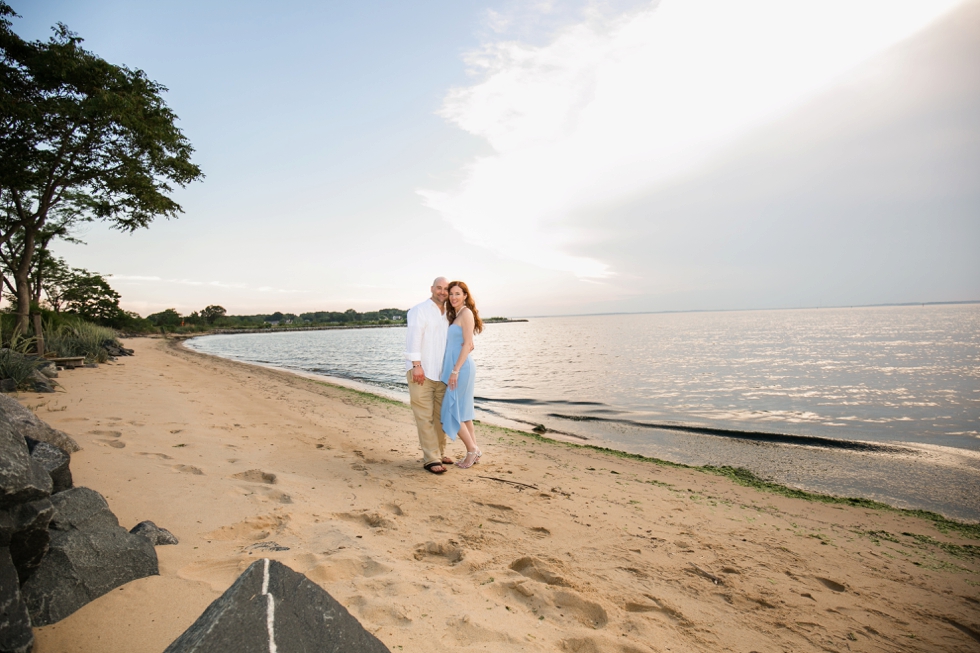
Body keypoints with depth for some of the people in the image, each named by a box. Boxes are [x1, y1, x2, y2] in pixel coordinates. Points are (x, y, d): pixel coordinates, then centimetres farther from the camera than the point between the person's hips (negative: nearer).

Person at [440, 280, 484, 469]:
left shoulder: (466, 313, -10)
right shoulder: (455, 315, 17)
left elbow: (468, 344, -16)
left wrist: (455, 371, -19)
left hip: (461, 368, -10)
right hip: (454, 367, 10)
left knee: (451, 412, -6)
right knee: (462, 412, 11)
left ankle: (472, 450, 5)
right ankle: (473, 452, 17)